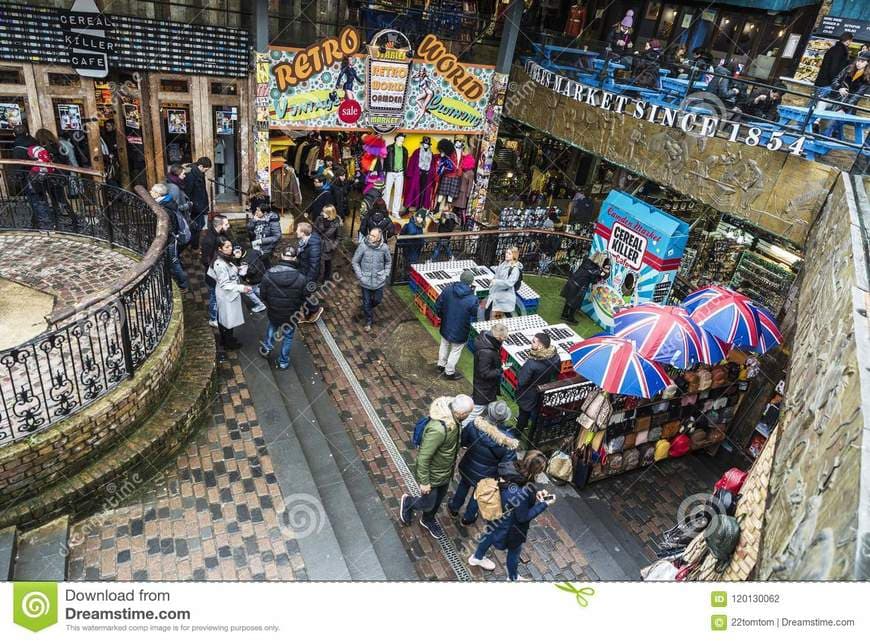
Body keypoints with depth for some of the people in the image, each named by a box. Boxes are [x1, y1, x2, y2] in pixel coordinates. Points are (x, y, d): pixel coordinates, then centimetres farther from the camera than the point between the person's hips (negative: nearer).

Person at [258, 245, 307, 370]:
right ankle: (283, 362, 35)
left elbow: (262, 295, -8)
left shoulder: (269, 274, -20)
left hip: (273, 312, 2)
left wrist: (270, 305, 11)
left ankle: (266, 348, 44)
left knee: (272, 326, 35)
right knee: (288, 336, 21)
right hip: (291, 314, -1)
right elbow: (303, 298, -10)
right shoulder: (300, 278, -24)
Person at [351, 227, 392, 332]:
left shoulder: (384, 247, -12)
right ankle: (368, 321, 31)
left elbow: (388, 261, 7)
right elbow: (355, 262, -7)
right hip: (366, 280, -2)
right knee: (366, 302, 10)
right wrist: (360, 276, -10)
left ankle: (369, 308, 51)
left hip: (379, 280, 2)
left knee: (377, 300, 17)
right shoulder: (363, 246, -18)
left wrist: (386, 274, 0)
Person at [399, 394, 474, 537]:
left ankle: (428, 520, 55)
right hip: (432, 474, -8)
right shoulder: (438, 429, -42)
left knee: (439, 498, 28)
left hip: (446, 472, 8)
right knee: (428, 503, 16)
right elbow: (423, 458, -31)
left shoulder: (451, 417, -15)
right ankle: (407, 502, 45)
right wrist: (424, 482, -21)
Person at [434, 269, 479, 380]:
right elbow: (474, 318, -17)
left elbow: (438, 304, -4)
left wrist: (441, 315, 14)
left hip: (446, 326, 5)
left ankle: (441, 365, 47)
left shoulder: (448, 289, -14)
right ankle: (449, 372, 32)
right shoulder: (472, 299, -27)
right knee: (455, 351, 16)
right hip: (460, 331, -5)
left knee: (444, 345, 28)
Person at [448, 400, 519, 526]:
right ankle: (468, 518, 53)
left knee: (464, 484, 34)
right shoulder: (507, 441, -33)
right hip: (485, 476, -1)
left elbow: (462, 441, -11)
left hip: (467, 467, 2)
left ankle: (454, 507, 57)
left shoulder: (474, 425, -28)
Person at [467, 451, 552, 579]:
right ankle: (513, 577, 53)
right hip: (511, 525, -7)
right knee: (515, 549, 24)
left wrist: (535, 492, -12)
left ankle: (477, 558, 62)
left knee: (492, 534, 35)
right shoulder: (521, 493, -44)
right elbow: (523, 517, -24)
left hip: (498, 513, 7)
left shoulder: (512, 467, -24)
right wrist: (544, 504, -21)